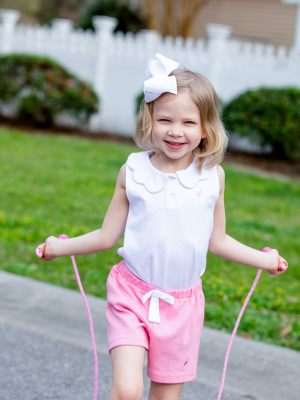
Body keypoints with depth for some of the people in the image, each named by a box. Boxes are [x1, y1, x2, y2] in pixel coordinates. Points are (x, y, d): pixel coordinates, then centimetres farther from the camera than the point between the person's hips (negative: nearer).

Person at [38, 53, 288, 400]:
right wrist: (59, 247, 6)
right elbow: (106, 236, 5)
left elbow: (216, 241, 10)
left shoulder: (213, 176, -2)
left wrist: (263, 259, 10)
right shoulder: (133, 172, -5)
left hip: (182, 303, 2)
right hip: (132, 294, -1)